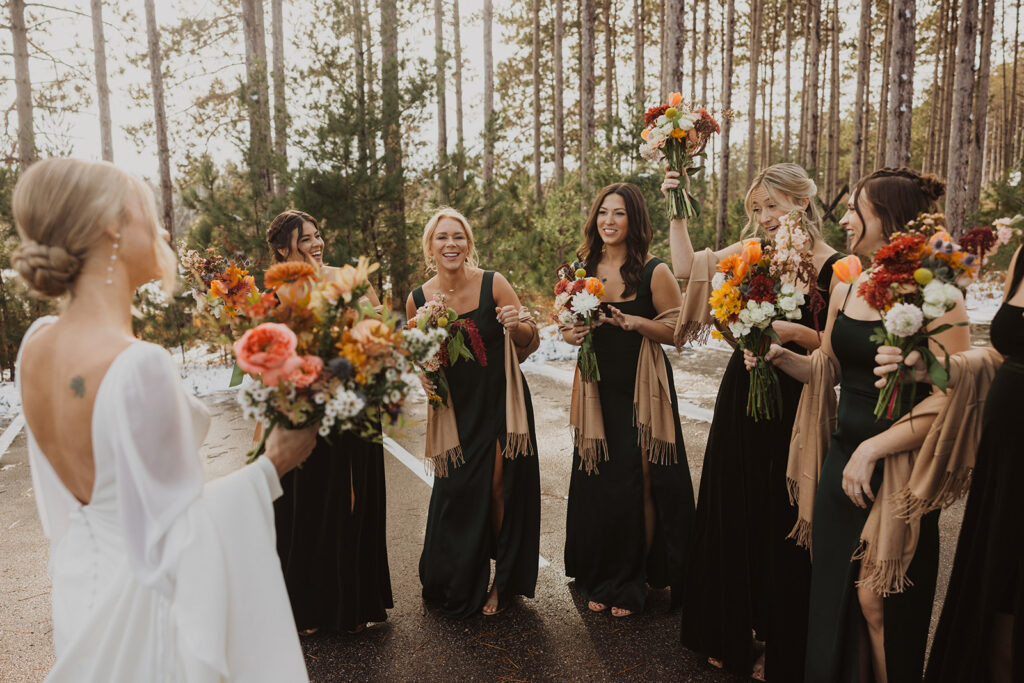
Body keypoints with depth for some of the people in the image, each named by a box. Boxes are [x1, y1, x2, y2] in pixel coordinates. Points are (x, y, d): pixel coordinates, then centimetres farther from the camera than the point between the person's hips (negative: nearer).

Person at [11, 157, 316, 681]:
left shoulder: (35, 343, -5)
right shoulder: (140, 364, -30)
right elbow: (173, 535, -23)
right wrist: (270, 467, -15)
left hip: (81, 586, 8)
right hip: (147, 600, -7)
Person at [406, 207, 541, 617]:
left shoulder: (492, 284, -11)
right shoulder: (418, 300, -4)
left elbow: (532, 341, -7)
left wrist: (516, 326, -27)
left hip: (501, 404, -2)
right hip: (457, 411, 2)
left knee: (499, 489, 3)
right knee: (457, 494, 7)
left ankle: (503, 582, 28)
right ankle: (458, 587, 34)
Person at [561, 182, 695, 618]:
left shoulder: (654, 271, -6)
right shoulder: (582, 270, 7)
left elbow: (678, 329, -5)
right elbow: (568, 325, 18)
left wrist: (637, 322, -21)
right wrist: (571, 334, -5)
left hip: (641, 392, -3)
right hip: (596, 391, 4)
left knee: (640, 485, 2)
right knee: (596, 485, 7)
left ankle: (633, 583, 21)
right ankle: (600, 579, 25)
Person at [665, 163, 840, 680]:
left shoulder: (833, 267, -9)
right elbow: (687, 268, 3)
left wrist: (797, 333, -25)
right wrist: (677, 211, -1)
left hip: (795, 405, -5)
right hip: (741, 399, 5)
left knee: (781, 526, 8)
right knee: (731, 515, 14)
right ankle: (731, 638, 36)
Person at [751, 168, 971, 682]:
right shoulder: (847, 285, 7)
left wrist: (873, 450, -20)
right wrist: (779, 354, -1)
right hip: (843, 459, 6)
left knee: (878, 601, 4)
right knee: (835, 595, 15)